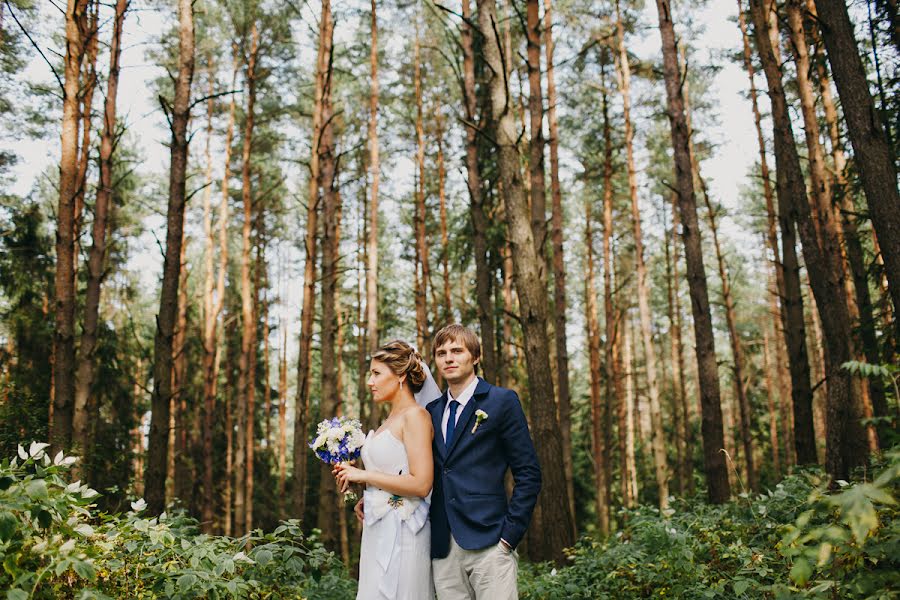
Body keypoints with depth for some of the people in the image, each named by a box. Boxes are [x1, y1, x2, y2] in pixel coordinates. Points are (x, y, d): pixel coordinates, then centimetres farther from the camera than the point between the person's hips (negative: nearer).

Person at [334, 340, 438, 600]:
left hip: (401, 531, -8)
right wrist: (365, 495, 5)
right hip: (378, 529, 8)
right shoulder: (390, 420, 13)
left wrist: (364, 475, -12)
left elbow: (420, 484, -20)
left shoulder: (415, 416, -12)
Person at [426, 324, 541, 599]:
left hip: (488, 543, -4)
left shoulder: (502, 400, 0)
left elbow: (528, 474, -3)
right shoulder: (431, 411, 14)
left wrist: (509, 535, -10)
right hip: (441, 547, 5)